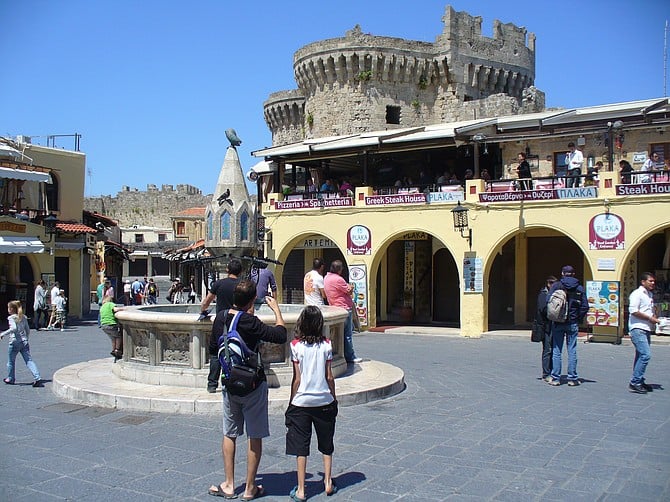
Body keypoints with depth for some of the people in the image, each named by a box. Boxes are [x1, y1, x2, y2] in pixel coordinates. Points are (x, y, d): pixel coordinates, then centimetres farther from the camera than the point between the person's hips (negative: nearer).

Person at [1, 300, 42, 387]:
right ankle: (38, 378, -14)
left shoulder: (11, 318, -8)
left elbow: (14, 328, -24)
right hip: (24, 342, 5)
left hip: (15, 342, -5)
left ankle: (10, 379, 30)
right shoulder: (23, 317, 11)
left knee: (11, 361, 16)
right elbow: (28, 330, 14)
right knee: (29, 360, -1)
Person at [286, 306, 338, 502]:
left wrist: (291, 403, 4)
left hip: (301, 402, -2)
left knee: (300, 448, 6)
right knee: (326, 445, 18)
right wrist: (334, 398, 13)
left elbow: (297, 379, -7)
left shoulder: (296, 346, -10)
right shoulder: (326, 345, -5)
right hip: (324, 401, 2)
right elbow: (329, 377, -1)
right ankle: (328, 482, 23)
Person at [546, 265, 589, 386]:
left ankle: (555, 378, 4)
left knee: (556, 350, 4)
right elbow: (585, 306, 0)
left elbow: (548, 301, -11)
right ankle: (572, 378, 8)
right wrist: (579, 320, 8)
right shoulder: (579, 288, 4)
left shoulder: (556, 285, -2)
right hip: (573, 324, 1)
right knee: (572, 351, 6)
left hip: (558, 323, -1)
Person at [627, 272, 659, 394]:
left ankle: (638, 382, 19)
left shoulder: (650, 295, 19)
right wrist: (650, 318, -15)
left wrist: (655, 319, 10)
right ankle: (635, 383, -13)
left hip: (646, 329, 9)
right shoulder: (637, 294, -9)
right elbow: (634, 311, -18)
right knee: (645, 355, -17)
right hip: (638, 329, -9)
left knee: (642, 356, 12)